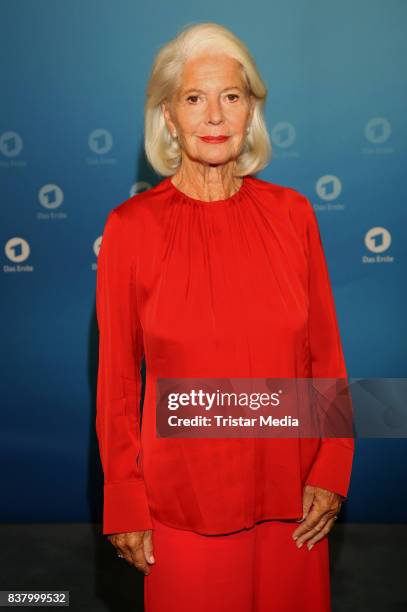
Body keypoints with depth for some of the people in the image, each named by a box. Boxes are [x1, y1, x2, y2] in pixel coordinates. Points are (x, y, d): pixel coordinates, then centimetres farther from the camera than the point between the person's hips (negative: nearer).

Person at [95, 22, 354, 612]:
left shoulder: (292, 214, -2)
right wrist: (124, 505, -2)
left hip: (290, 493, 3)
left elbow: (326, 354, 3)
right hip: (183, 497, -2)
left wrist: (331, 472, -2)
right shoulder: (132, 226, -9)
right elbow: (116, 378, -4)